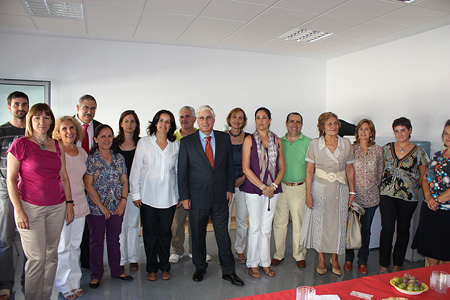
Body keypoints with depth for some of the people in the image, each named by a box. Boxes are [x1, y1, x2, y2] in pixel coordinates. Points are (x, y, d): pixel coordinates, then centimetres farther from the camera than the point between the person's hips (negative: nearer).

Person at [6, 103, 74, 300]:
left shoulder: (57, 146, 8)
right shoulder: (20, 144, -5)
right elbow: (11, 179, -5)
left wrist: (69, 203, 8)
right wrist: (19, 211, -10)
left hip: (56, 207, 4)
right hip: (30, 208, -4)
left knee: (51, 255, 9)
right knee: (37, 258, -2)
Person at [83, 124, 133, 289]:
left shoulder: (119, 158, 6)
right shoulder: (90, 159, -6)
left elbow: (124, 182, 7)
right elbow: (88, 186, -9)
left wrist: (123, 201, -6)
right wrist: (102, 206, -12)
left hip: (117, 207, 3)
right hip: (96, 208, -3)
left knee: (114, 239, 14)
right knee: (96, 241, 9)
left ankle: (116, 270, 29)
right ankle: (96, 275, 23)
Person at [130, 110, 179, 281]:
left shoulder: (175, 145, 8)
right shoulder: (144, 142, 3)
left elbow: (177, 170, 10)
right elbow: (136, 169, 2)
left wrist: (180, 194, 7)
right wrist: (136, 193, -2)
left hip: (168, 196, 1)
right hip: (148, 196, -1)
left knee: (165, 233, 6)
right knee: (150, 233, 5)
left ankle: (165, 267, 23)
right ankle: (152, 268, 21)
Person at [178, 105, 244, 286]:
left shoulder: (224, 138, 4)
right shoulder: (187, 142, -2)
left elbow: (230, 165, 9)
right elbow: (182, 171, -1)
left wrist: (230, 189, 3)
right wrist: (184, 196, -4)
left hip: (220, 196, 1)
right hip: (197, 197, -1)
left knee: (223, 234, 7)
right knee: (198, 235, 12)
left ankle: (228, 271, 21)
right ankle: (200, 267, 32)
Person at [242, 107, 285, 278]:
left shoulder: (277, 141, 8)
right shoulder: (249, 140, -2)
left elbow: (281, 167, 8)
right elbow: (246, 169, -7)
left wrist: (273, 186, -7)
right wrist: (263, 187, -12)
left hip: (272, 189, 3)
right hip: (253, 189, -3)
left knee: (266, 228, 10)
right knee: (255, 227, 3)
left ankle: (265, 262, 24)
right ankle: (253, 264, 17)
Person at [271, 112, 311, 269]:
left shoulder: (308, 142, 2)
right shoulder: (279, 142, 8)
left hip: (300, 187, -1)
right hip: (280, 187, 2)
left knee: (299, 223, 5)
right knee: (279, 222, 6)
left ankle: (299, 255, 21)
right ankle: (279, 253, 21)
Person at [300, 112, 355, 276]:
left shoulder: (346, 143, 1)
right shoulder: (315, 144, -5)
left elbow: (350, 169, 7)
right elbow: (309, 170, -5)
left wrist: (352, 192, 6)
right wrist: (308, 193, -9)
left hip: (340, 190, 2)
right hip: (320, 189, -2)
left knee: (338, 223, 9)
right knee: (320, 223, 7)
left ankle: (334, 259, 28)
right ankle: (321, 259, 24)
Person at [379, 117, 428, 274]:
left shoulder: (419, 152, 0)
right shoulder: (386, 148, 4)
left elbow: (423, 176, 9)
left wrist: (413, 188, 3)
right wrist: (384, 184, 8)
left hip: (408, 197, 0)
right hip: (387, 194, 1)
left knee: (403, 230, 10)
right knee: (387, 229, -2)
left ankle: (398, 264, 26)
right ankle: (384, 266, 10)